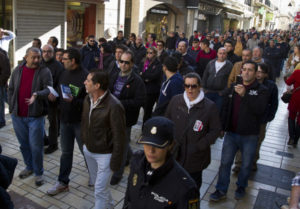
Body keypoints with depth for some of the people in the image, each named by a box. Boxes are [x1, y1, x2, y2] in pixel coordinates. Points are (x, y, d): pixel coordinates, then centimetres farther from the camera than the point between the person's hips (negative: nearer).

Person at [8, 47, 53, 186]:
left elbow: (49, 89, -17)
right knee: (24, 144, 17)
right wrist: (12, 108, 7)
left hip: (35, 116, -4)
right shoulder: (17, 70, 6)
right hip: (18, 116, 4)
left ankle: (39, 173, 19)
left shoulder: (44, 72, -6)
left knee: (36, 146, 1)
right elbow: (11, 90, 12)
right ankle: (29, 167, 38)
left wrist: (37, 94, -36)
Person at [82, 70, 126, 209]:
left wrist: (116, 162, -16)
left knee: (100, 190, -1)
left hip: (105, 154, -8)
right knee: (96, 183, 23)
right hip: (88, 150, 8)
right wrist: (84, 142, 15)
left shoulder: (114, 106, -27)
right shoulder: (87, 99, -3)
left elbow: (119, 136, -21)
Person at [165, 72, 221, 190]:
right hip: (175, 153, 3)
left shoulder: (210, 106, -11)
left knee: (194, 182, 17)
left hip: (196, 157, -2)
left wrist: (199, 146, -14)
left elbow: (216, 130, -7)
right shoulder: (175, 100, -2)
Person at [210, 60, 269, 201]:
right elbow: (224, 109, 10)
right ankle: (221, 190, 22)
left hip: (250, 136, -2)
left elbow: (259, 110, -22)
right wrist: (221, 127, 5)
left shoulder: (261, 90, -6)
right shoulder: (233, 88, 5)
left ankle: (241, 187, 38)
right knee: (225, 162, 8)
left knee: (246, 165, 14)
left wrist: (244, 95, -29)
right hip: (231, 133, 3)